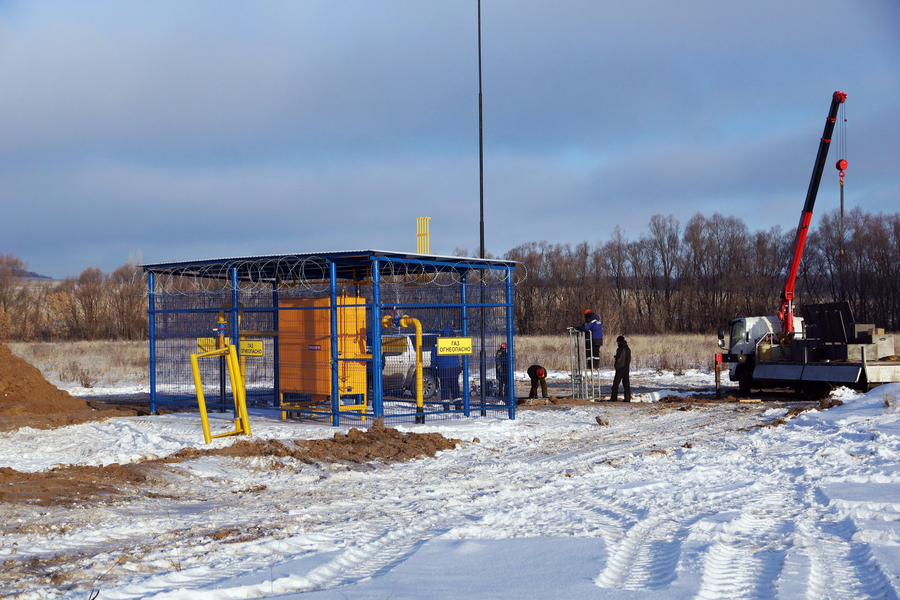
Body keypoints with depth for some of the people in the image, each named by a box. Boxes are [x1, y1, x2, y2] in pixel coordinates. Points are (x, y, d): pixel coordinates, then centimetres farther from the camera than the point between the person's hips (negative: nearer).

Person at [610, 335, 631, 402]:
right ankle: (628, 398, 7)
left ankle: (613, 398, -5)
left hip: (620, 369, -8)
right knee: (626, 383, 9)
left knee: (616, 383, -3)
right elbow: (629, 359, 15)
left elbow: (618, 359, -17)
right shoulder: (628, 349, 10)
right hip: (627, 368, 8)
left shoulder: (620, 349, -15)